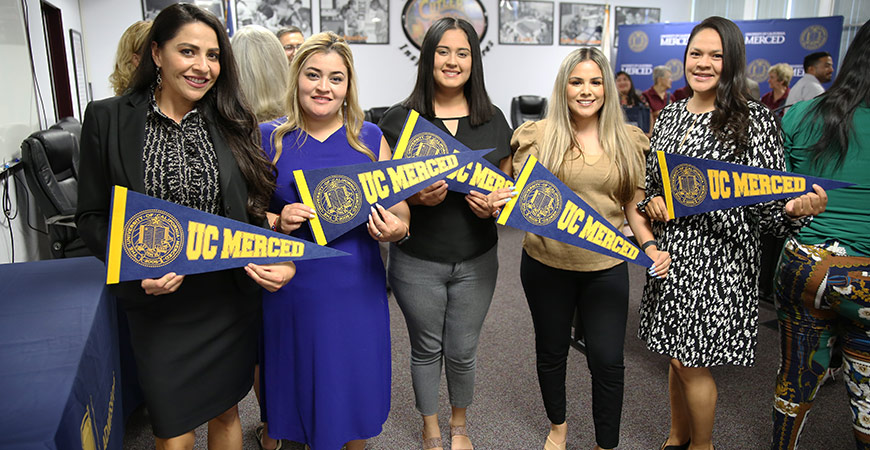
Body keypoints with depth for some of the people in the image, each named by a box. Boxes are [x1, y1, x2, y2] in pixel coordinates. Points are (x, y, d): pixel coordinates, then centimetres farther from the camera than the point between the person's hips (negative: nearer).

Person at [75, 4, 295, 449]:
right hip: (158, 305, -2)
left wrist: (280, 259, -13)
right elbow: (91, 217, -2)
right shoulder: (107, 119, -5)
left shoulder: (232, 122, 1)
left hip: (232, 300, 2)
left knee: (226, 412, 20)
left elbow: (256, 207, 4)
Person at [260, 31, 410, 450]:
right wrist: (278, 222, -17)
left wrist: (397, 229, -19)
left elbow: (399, 207, 3)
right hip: (292, 288, 0)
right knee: (302, 378, 14)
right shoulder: (268, 138, -1)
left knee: (356, 377, 13)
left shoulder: (370, 138, 1)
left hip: (357, 288, 1)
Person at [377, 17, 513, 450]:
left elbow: (508, 182, 11)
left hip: (476, 260, 2)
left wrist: (496, 202, -11)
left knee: (462, 352, 13)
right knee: (426, 349, 15)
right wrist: (415, 196, -21)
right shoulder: (399, 119, -4)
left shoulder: (493, 120, 3)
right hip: (417, 261, -1)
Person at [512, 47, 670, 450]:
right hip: (546, 264, 0)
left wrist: (650, 247, -7)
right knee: (551, 350, 17)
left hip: (606, 268, 1)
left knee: (607, 360, 3)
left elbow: (634, 206, 9)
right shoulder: (539, 136, -3)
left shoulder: (629, 140, 4)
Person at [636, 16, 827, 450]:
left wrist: (797, 208, -28)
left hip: (717, 255, -5)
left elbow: (768, 201, -8)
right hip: (669, 252, 5)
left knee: (692, 362, 2)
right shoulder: (670, 114, 8)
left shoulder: (754, 120, -7)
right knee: (676, 355, 17)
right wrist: (652, 201, -5)